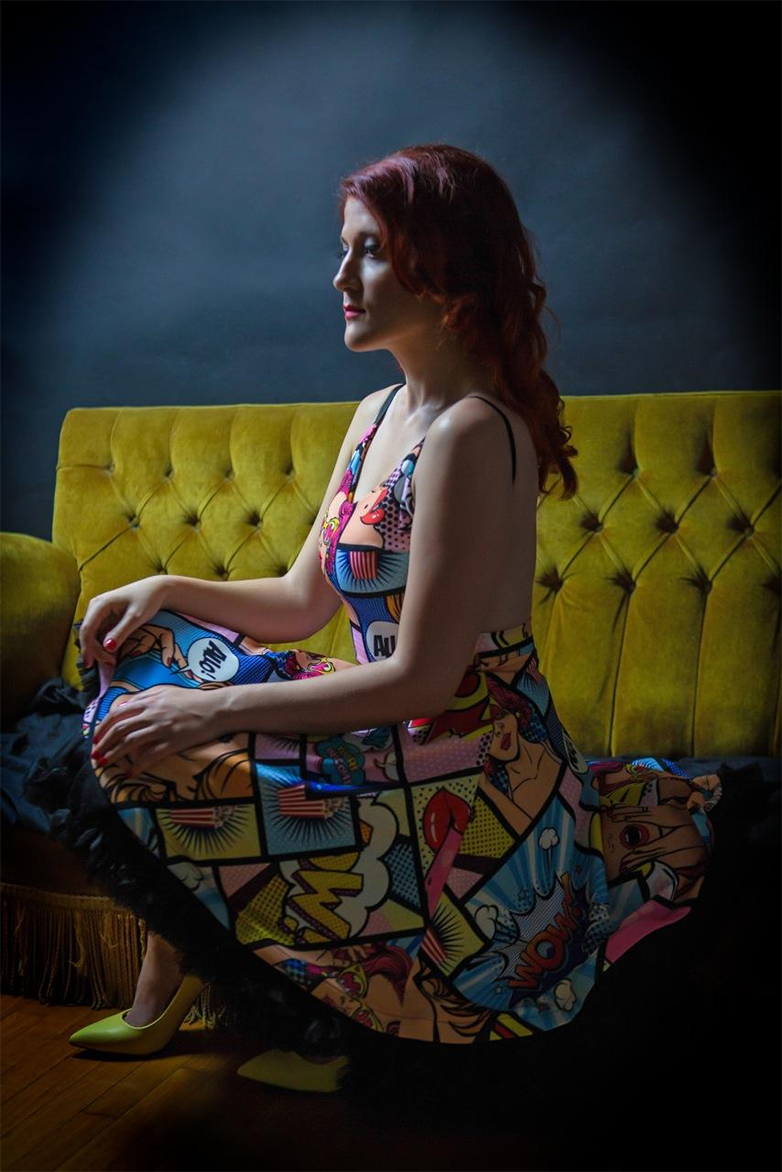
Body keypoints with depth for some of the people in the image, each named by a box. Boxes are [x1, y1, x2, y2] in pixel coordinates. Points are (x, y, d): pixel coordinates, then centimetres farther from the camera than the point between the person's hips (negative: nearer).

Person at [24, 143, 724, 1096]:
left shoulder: (472, 433, -21)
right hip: (398, 745, 9)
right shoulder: (378, 414, 9)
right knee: (149, 657, 8)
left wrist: (218, 709, -19)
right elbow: (304, 601, 14)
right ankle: (165, 996, 14)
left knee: (115, 796, -11)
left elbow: (422, 677, -23)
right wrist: (170, 591, 0)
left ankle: (314, 1026, 11)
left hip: (465, 789, -9)